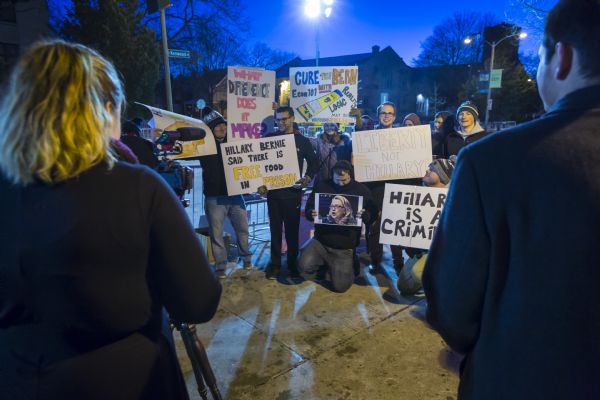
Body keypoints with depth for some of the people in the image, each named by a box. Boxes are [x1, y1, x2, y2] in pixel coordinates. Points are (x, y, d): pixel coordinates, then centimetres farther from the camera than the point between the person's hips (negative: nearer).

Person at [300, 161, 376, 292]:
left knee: (340, 286, -3)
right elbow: (308, 209, 5)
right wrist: (311, 214, -20)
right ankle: (324, 263, 13)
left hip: (345, 247, -1)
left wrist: (365, 216, -23)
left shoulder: (362, 190, -2)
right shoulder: (322, 186, 0)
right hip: (320, 241, 1)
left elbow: (373, 215, 2)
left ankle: (350, 264, 30)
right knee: (304, 266, -23)